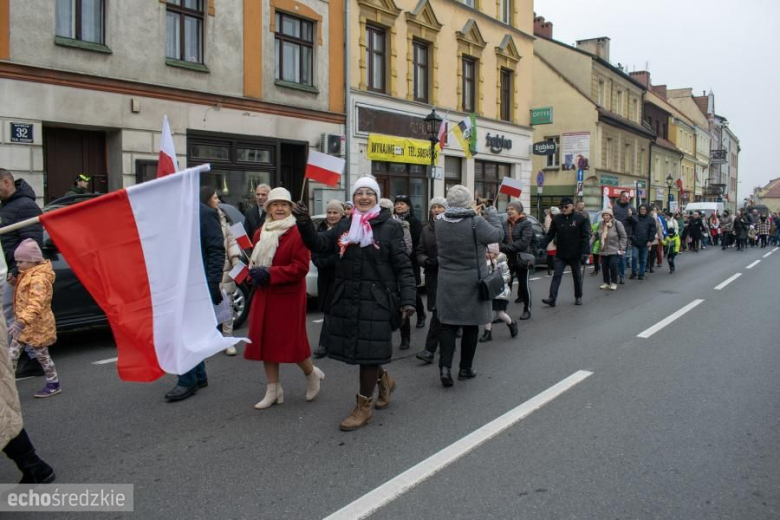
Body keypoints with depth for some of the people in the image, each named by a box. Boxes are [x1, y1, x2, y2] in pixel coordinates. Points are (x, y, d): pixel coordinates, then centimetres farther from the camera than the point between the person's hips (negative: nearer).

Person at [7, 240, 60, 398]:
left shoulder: (38, 278, -24)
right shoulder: (27, 275, 9)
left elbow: (36, 304, -37)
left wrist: (21, 322, -45)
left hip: (37, 325, -10)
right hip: (25, 324, 10)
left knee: (41, 355, 4)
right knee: (12, 355, 9)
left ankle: (54, 384, 19)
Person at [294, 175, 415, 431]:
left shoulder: (390, 226, -3)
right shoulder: (344, 226, 12)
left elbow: (403, 267, -7)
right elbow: (320, 244, 2)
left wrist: (408, 299, -17)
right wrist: (305, 224, -15)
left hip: (376, 300, -5)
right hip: (347, 299, 5)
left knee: (368, 351, 1)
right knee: (356, 349, 14)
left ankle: (363, 406, 17)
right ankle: (383, 379, 42)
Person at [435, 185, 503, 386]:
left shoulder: (441, 224, -3)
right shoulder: (476, 222, -18)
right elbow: (498, 234, -5)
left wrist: (473, 215, 14)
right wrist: (490, 211, 6)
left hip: (448, 283, 3)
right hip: (472, 282, -3)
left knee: (448, 324, 9)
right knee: (470, 325, 11)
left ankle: (445, 366, -4)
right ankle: (466, 368, 21)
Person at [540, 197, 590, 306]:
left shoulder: (580, 219, -8)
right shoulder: (557, 219, 1)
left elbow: (585, 237, -10)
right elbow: (550, 234, 2)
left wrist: (585, 252, -18)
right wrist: (542, 246, -9)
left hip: (575, 254, -2)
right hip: (561, 254, 2)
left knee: (577, 276, 12)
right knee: (556, 275, -5)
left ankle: (578, 297, 26)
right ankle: (552, 298, -10)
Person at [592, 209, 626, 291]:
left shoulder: (617, 223, -9)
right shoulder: (601, 224, 5)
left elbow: (623, 236, -6)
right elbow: (596, 235, 16)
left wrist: (622, 248, -10)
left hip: (614, 250, -5)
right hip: (603, 250, 5)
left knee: (613, 266, -9)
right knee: (604, 267, 5)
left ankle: (614, 283, 7)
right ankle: (606, 282, 20)